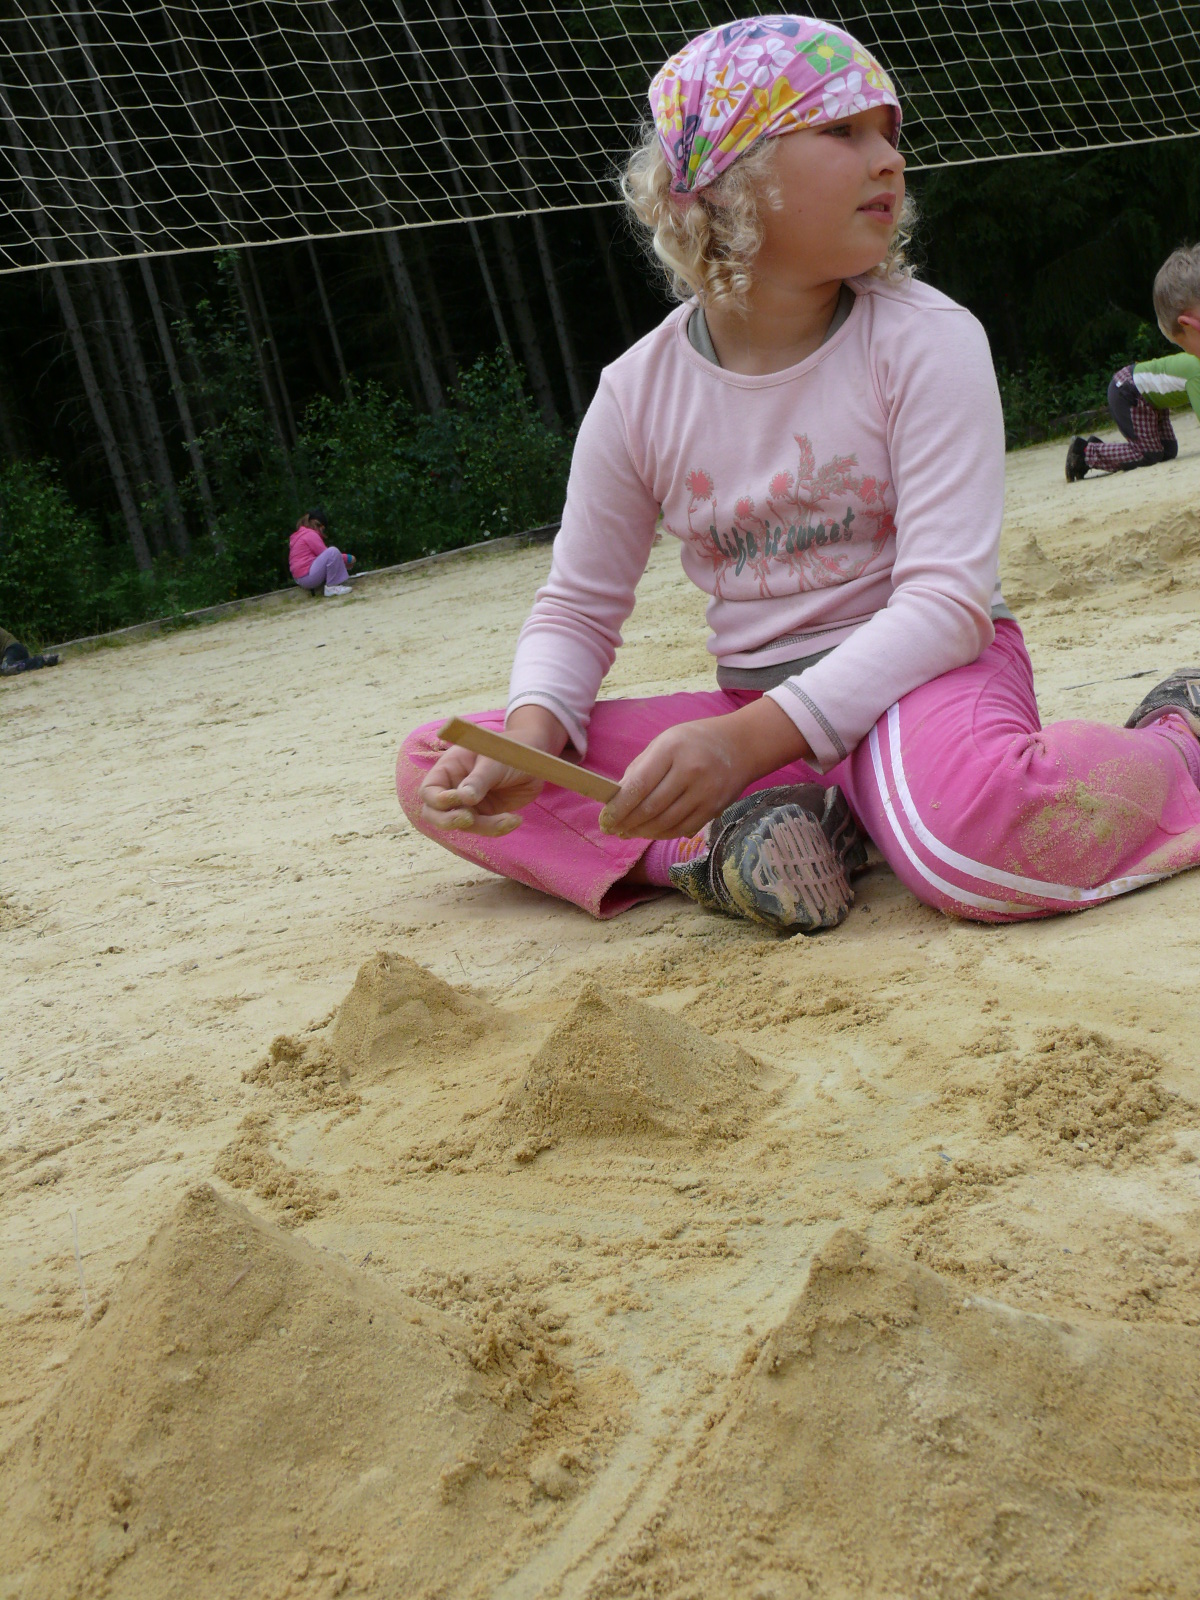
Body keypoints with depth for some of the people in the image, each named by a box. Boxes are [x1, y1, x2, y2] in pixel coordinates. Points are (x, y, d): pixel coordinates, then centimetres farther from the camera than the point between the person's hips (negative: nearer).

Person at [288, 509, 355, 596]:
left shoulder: (300, 535, 23)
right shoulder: (310, 534, -8)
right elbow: (326, 554, -9)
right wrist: (347, 559, 1)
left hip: (302, 579, 11)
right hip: (307, 577, -11)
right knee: (333, 552, -22)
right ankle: (332, 587, -17)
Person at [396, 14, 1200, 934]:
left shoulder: (927, 342, -10)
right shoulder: (638, 394, -1)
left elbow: (948, 599, -17)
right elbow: (577, 608, 8)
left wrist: (749, 738, -30)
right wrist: (535, 729, -17)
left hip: (922, 674, -4)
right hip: (759, 712, 4)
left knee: (978, 838, -42)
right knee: (433, 768, -8)